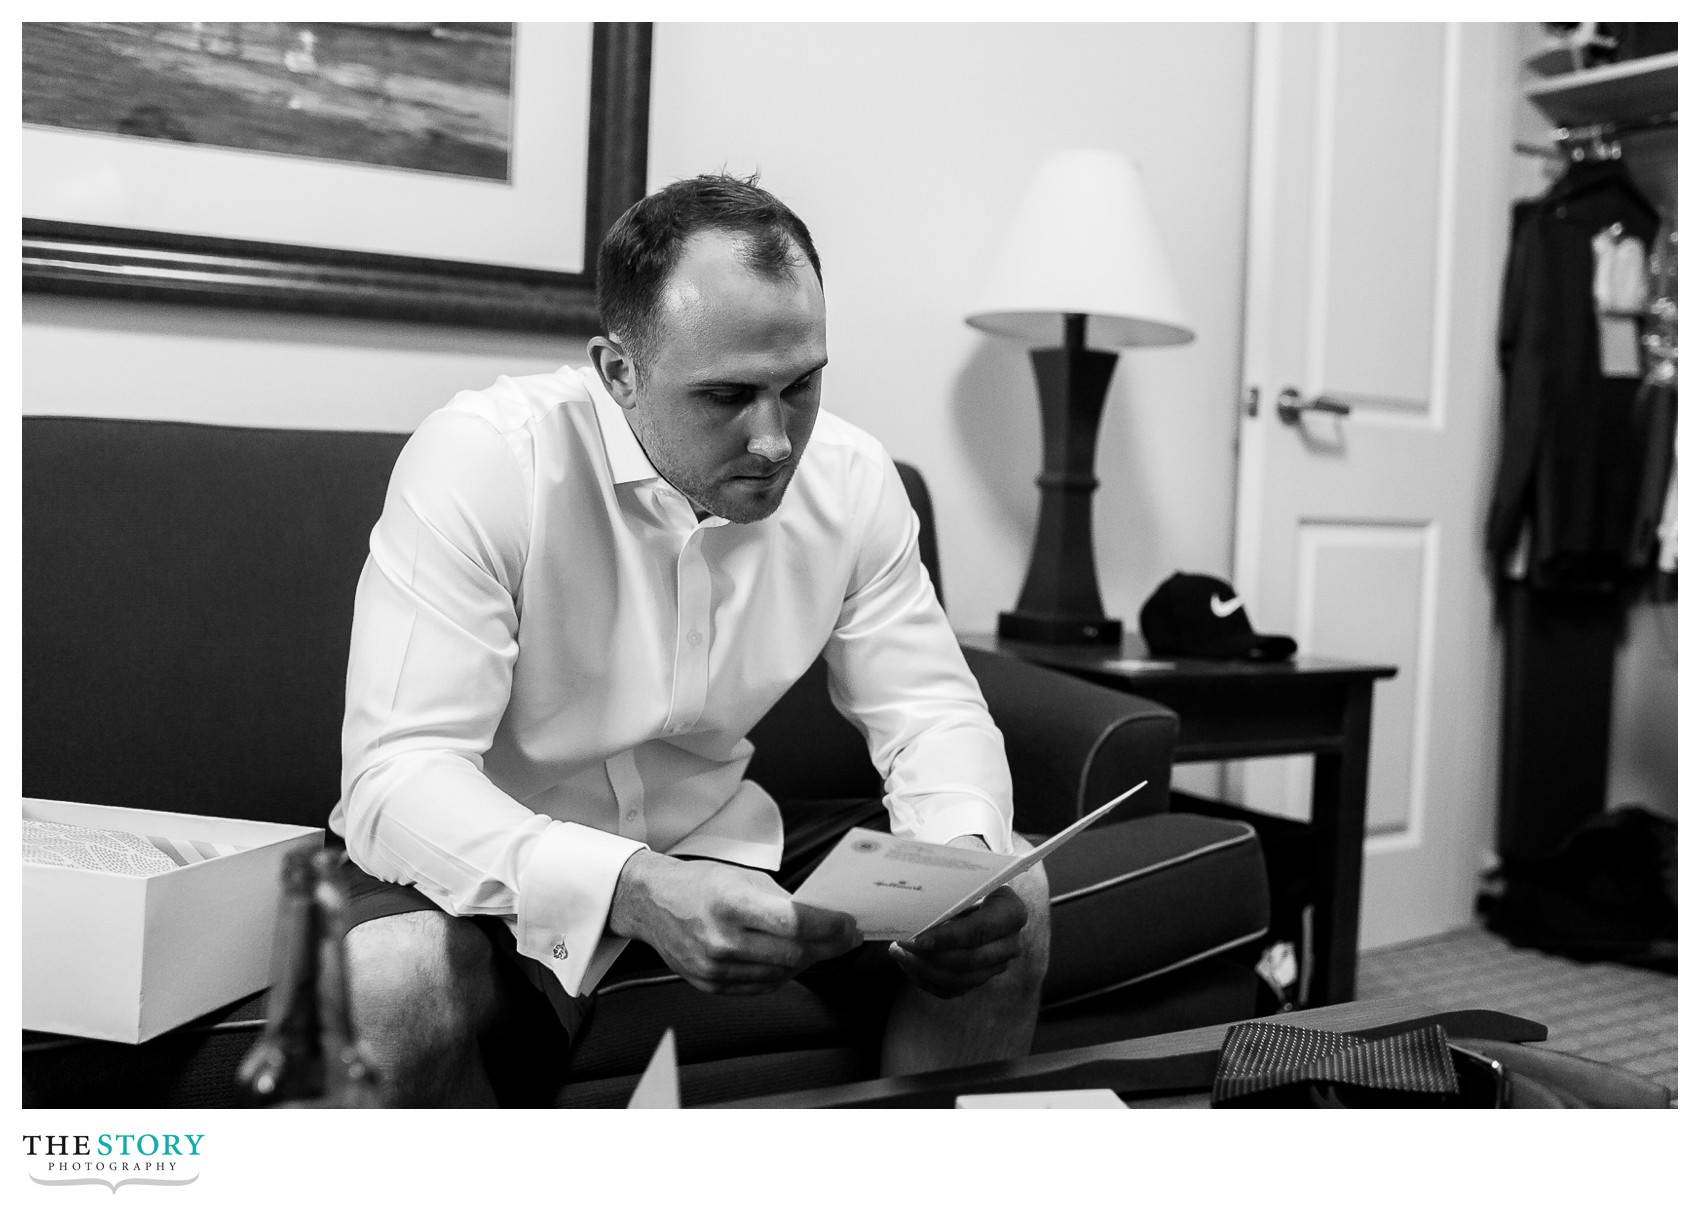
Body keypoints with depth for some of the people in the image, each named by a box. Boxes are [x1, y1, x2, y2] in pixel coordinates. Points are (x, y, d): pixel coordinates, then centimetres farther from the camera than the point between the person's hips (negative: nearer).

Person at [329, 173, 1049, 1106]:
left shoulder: (852, 477, -8)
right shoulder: (477, 462, -24)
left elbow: (930, 708, -2)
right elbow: (396, 776, -29)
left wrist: (965, 857, -26)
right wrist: (631, 890, -45)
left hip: (721, 842, 5)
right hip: (500, 868, -4)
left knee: (1007, 903, -10)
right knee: (387, 983, -36)